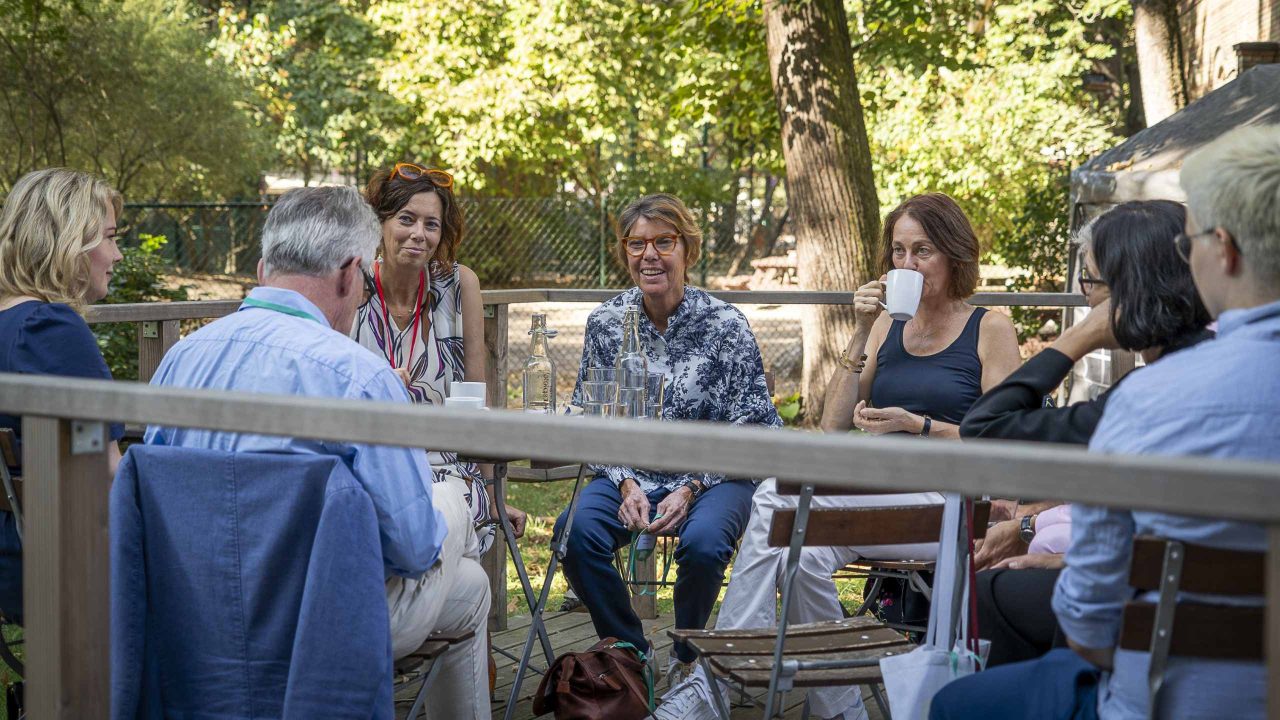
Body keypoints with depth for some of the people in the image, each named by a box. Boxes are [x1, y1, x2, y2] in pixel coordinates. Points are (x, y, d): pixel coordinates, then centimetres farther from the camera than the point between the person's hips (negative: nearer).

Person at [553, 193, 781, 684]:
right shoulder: (605, 323, 2)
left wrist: (692, 488, -15)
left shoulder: (725, 326, -7)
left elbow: (750, 430, -5)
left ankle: (688, 653, -3)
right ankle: (628, 649, -3)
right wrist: (626, 484, -10)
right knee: (575, 529, -27)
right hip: (630, 474, 3)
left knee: (703, 542, -35)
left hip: (714, 477, -3)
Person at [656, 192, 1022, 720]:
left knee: (779, 496, -27)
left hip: (947, 507, -5)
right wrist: (861, 336, 3)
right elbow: (834, 425, 10)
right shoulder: (887, 326, 18)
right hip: (878, 500, 5)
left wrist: (916, 425, -15)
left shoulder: (991, 330, 5)